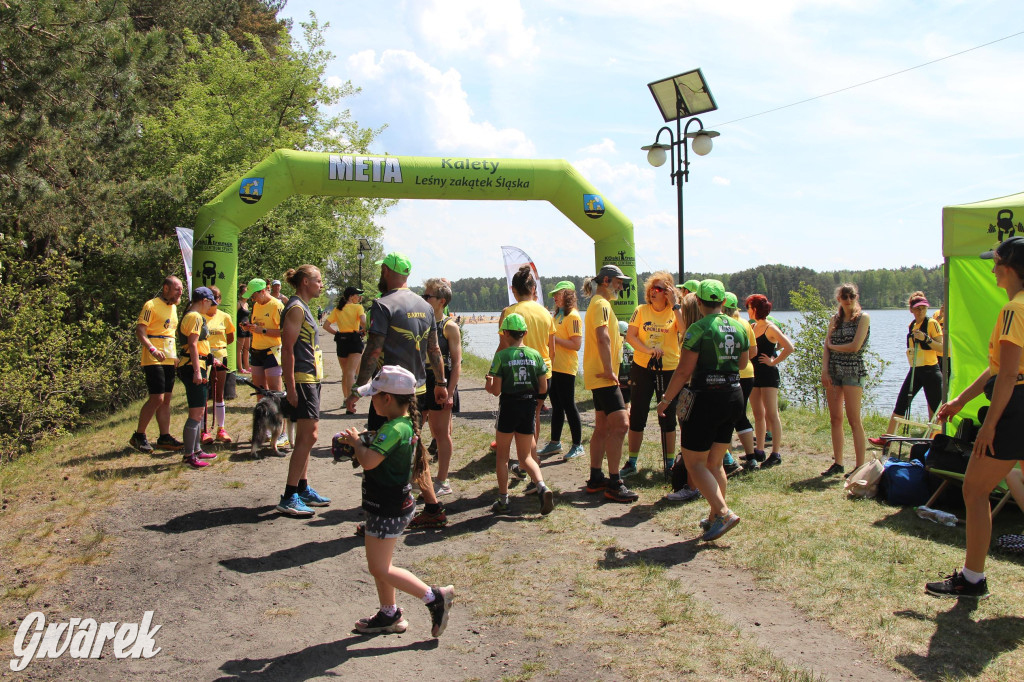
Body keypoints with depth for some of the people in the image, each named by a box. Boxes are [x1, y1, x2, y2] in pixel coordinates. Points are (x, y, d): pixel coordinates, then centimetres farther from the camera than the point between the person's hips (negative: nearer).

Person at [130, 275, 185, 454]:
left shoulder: (173, 308, 18)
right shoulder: (151, 305, -9)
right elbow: (140, 331, -17)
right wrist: (152, 349, -30)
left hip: (169, 360, 8)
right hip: (154, 360, -8)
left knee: (166, 399, 9)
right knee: (157, 398, -12)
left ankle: (165, 437, 13)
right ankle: (138, 436, 0)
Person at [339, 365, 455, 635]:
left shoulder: (394, 430, -25)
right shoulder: (406, 425, 6)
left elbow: (368, 461, -35)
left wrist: (356, 441, -16)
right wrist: (358, 444, 2)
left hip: (387, 510, -10)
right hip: (394, 504, 10)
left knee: (380, 568, 0)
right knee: (378, 565, 20)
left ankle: (435, 597, 3)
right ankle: (389, 615, 33)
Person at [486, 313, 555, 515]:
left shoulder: (501, 356, -10)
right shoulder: (535, 355, 1)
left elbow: (496, 390, -11)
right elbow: (543, 388, 3)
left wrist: (488, 386, 11)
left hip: (508, 406, -3)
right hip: (529, 407, 3)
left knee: (502, 455, 12)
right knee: (525, 457, 13)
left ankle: (503, 500, 13)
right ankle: (542, 487, -11)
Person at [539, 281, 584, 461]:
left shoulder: (573, 316, -13)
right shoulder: (558, 314, 15)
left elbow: (576, 345, -20)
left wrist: (554, 338, -18)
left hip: (566, 368, -9)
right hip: (554, 366, 9)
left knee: (568, 405, -3)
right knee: (556, 405, 14)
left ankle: (577, 445, 6)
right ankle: (554, 443, 23)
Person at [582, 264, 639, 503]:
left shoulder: (599, 304, 21)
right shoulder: (601, 304, -12)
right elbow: (602, 338, -25)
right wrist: (609, 370, -24)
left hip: (600, 376, 11)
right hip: (603, 376, -11)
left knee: (603, 427, 13)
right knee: (620, 424, -14)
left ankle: (595, 478, 19)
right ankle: (614, 484, -12)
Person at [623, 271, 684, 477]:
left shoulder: (675, 312, 0)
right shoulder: (641, 311, 3)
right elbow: (630, 337, -3)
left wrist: (674, 305, -19)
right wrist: (648, 349, -18)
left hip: (669, 369, -1)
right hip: (642, 368, 1)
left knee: (668, 417, 6)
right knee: (637, 416, 5)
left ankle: (670, 463, 18)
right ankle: (631, 462, 15)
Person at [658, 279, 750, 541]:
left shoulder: (698, 329, -14)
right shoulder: (738, 328, 6)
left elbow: (684, 372, -15)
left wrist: (666, 399, -5)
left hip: (707, 399, -7)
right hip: (734, 396, 7)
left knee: (694, 462, 1)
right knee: (715, 463, 17)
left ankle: (724, 512, -11)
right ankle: (714, 518, 20)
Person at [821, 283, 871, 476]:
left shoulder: (863, 318, -3)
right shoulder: (834, 319, 13)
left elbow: (855, 346, -12)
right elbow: (826, 348, 9)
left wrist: (833, 346, 2)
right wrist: (824, 370, -4)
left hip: (853, 370, -5)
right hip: (833, 370, 5)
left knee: (854, 420, -8)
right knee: (835, 419, 6)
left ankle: (860, 466, -5)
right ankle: (838, 463, 13)